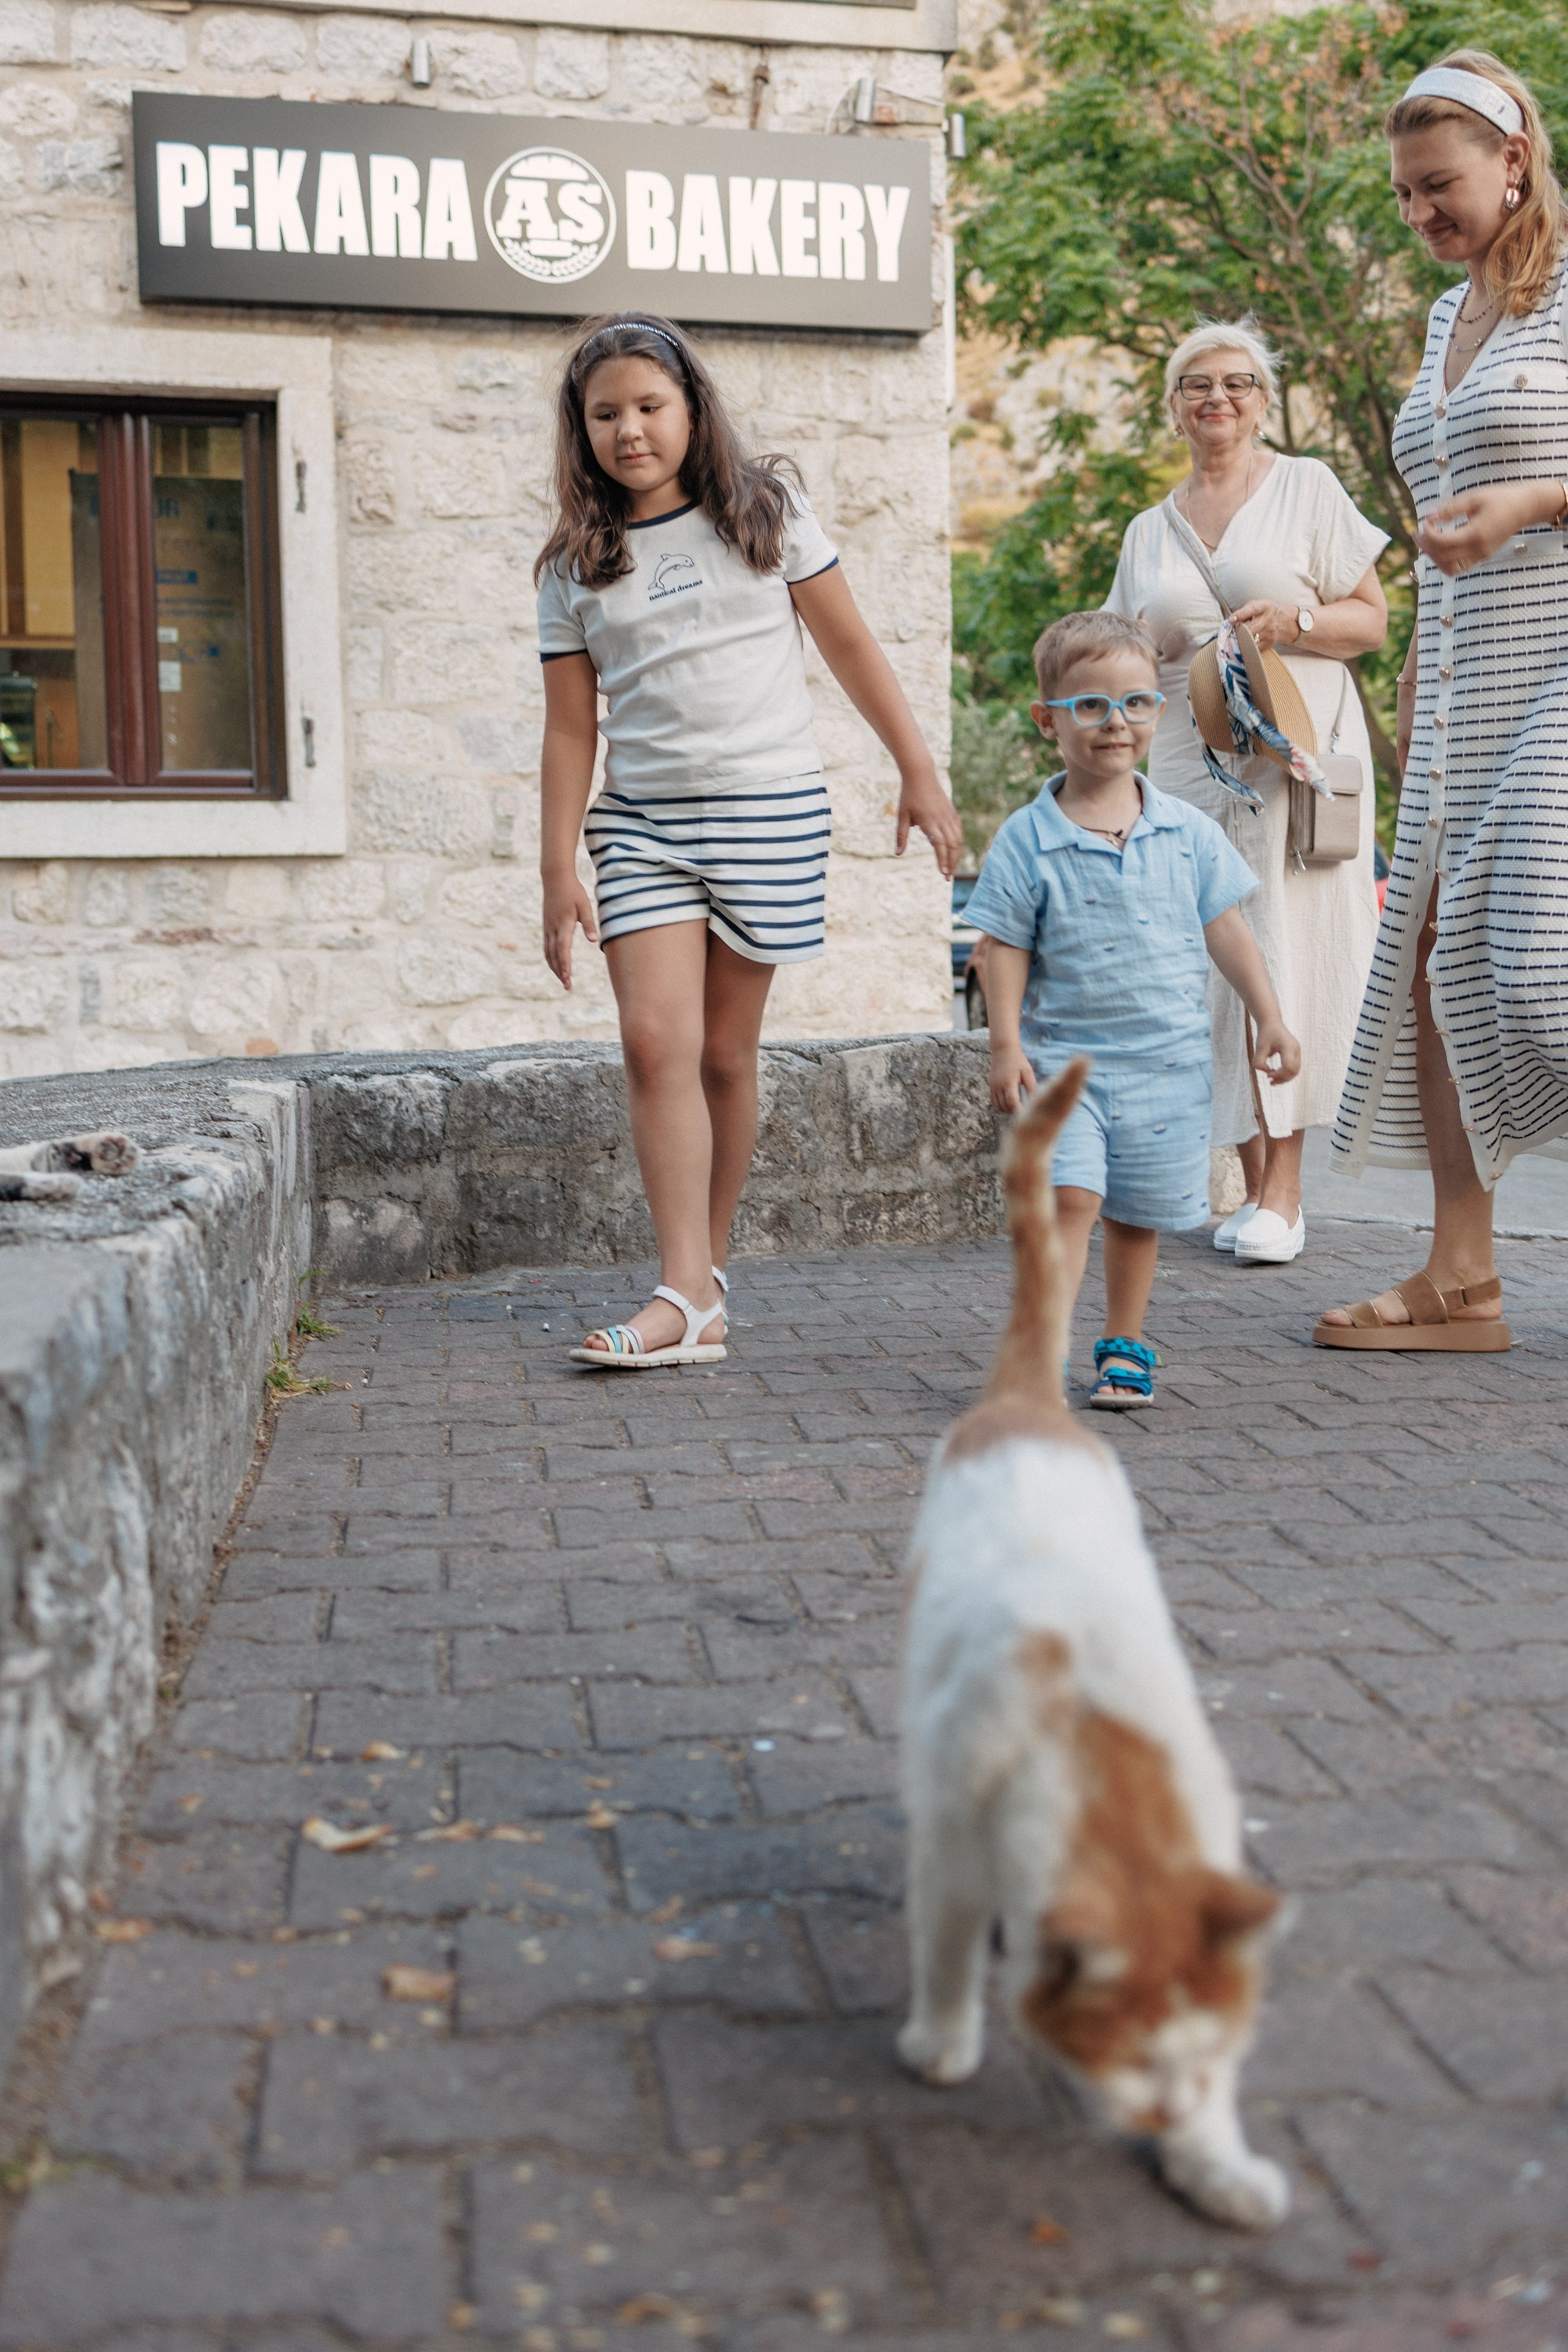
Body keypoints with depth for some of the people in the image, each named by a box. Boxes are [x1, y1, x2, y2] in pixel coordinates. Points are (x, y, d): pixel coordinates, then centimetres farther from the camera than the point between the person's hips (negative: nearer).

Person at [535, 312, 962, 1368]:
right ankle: (690, 1298, -14)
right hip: (642, 820, 1)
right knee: (657, 1042, -14)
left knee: (726, 1053, 2)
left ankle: (707, 1265, 17)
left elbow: (850, 643, 8)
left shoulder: (764, 508, 5)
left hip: (771, 807, -1)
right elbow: (571, 727, 7)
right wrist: (559, 872, 3)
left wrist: (919, 772, 6)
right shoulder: (577, 566, 8)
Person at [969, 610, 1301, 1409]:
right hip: (1063, 1054, -2)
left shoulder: (1188, 832, 3)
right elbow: (1005, 946, -3)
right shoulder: (1027, 840, -5)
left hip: (1167, 1059, 3)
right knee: (1069, 1195, -16)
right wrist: (1005, 1043, -10)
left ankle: (1123, 1346, 26)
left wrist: (1269, 1019, 7)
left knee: (1139, 1214, 11)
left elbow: (1224, 929, 9)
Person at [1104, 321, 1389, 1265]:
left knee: (1289, 959, -10)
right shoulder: (1151, 530, 17)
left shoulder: (1307, 488, 6)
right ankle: (1254, 1182, 7)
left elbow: (1373, 620, 4)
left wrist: (1293, 621, -14)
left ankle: (1286, 1190, -6)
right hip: (1192, 764, 4)